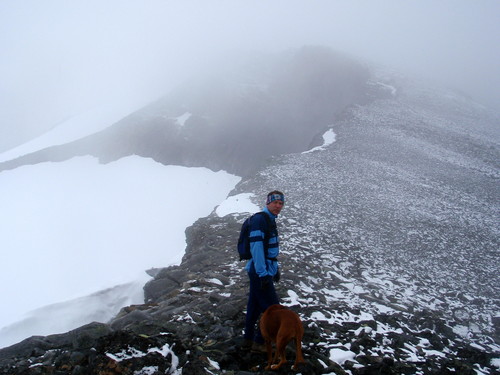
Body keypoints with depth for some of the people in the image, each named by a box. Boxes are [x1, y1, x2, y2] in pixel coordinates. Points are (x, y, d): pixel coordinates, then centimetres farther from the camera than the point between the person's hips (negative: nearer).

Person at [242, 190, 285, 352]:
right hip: (260, 272, -10)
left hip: (260, 272, 10)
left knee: (255, 306, 16)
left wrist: (275, 268, 25)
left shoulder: (270, 220, 14)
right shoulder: (259, 219, -17)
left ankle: (248, 340, 26)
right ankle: (259, 343, 6)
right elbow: (256, 247, -23)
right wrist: (263, 273, -25)